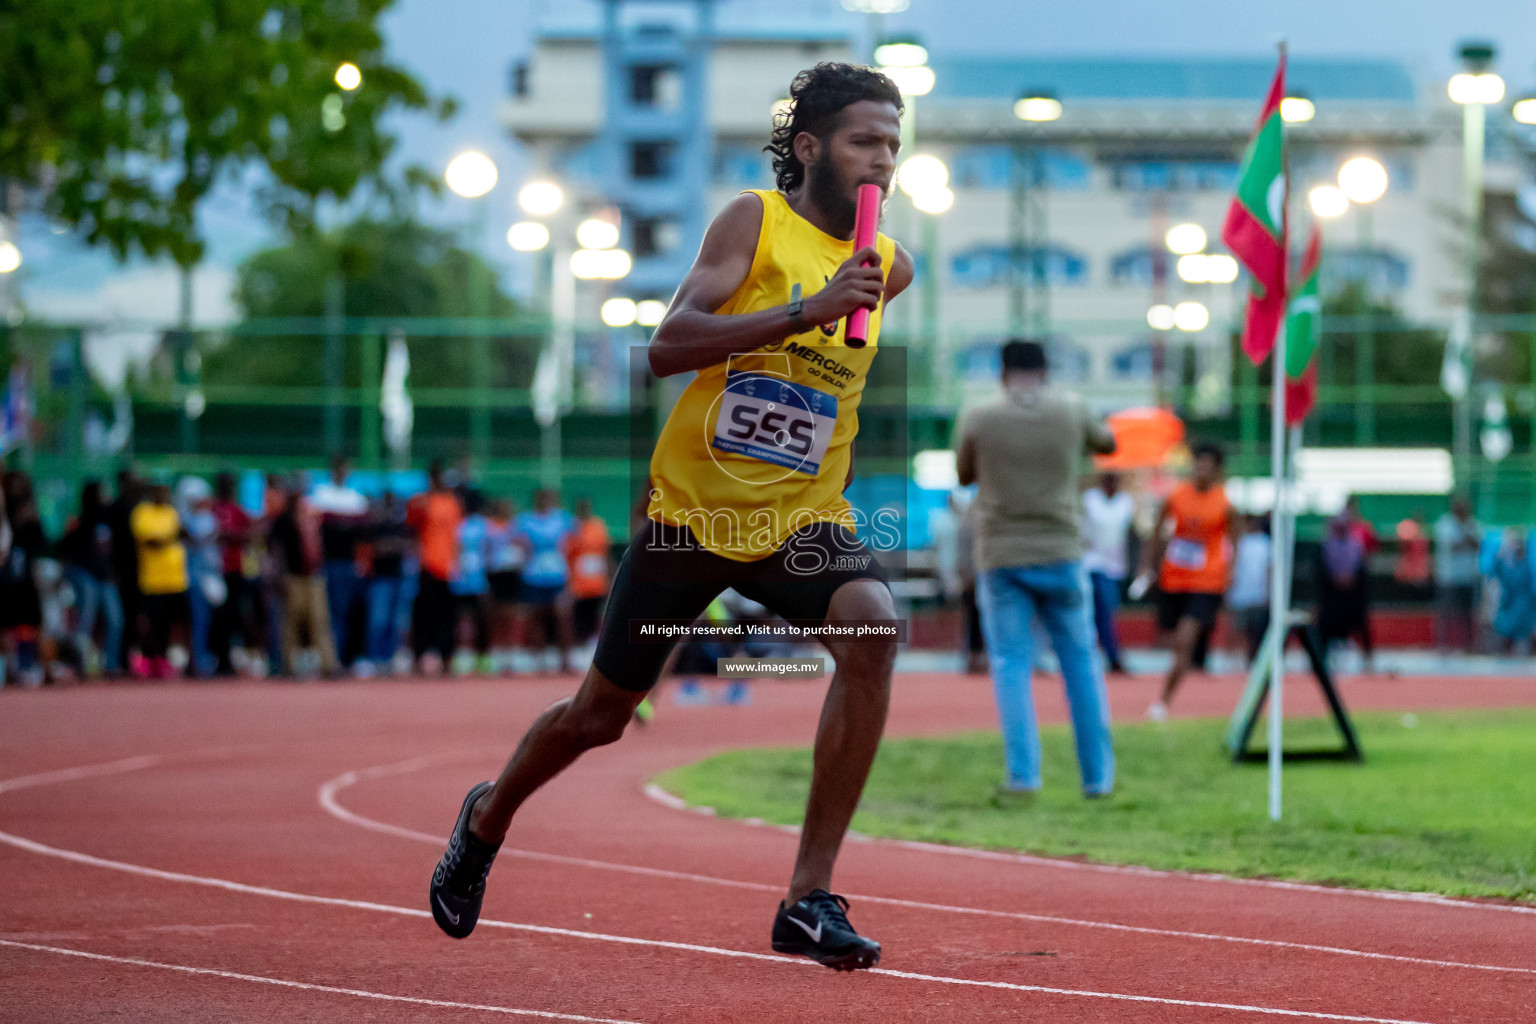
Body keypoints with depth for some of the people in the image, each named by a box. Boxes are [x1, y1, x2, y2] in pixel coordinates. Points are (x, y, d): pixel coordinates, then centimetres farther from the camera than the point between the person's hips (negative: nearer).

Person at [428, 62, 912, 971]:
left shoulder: (891, 269, 4)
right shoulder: (757, 222, -10)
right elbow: (667, 347, -24)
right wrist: (803, 311, -31)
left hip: (802, 519, 3)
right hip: (692, 510, -2)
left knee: (874, 628, -30)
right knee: (601, 714, 11)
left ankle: (810, 898, -25)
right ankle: (489, 820, 46)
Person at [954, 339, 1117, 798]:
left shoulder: (979, 419, -4)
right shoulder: (1070, 410, -1)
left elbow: (964, 475, 12)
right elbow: (1107, 442, 19)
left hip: (1000, 558, -1)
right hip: (1060, 554, 1)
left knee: (1011, 665, 3)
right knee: (1080, 661, 10)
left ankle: (1023, 772, -10)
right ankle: (1098, 774, 12)